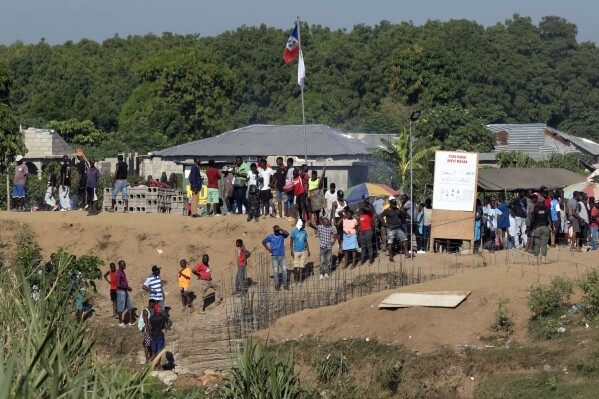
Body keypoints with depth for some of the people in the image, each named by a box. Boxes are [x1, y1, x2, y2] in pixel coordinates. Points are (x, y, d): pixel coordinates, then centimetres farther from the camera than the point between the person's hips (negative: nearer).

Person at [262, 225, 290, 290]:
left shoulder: (282, 235, -2)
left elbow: (287, 234, -22)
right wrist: (268, 249, 0)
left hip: (282, 256, 1)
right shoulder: (270, 237, -2)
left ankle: (285, 285, 11)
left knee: (284, 270, 0)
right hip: (274, 256, -1)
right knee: (275, 271, 0)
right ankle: (276, 285, 9)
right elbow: (263, 242, 11)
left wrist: (280, 229, -31)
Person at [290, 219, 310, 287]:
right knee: (295, 267, -3)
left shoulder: (304, 232, 7)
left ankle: (299, 280, 13)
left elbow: (306, 242, 14)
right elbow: (291, 242, -3)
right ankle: (295, 280, 7)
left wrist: (308, 250, 12)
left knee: (301, 266, 4)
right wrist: (291, 251, -10)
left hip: (303, 251, 3)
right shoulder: (294, 232, -5)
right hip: (296, 251, -3)